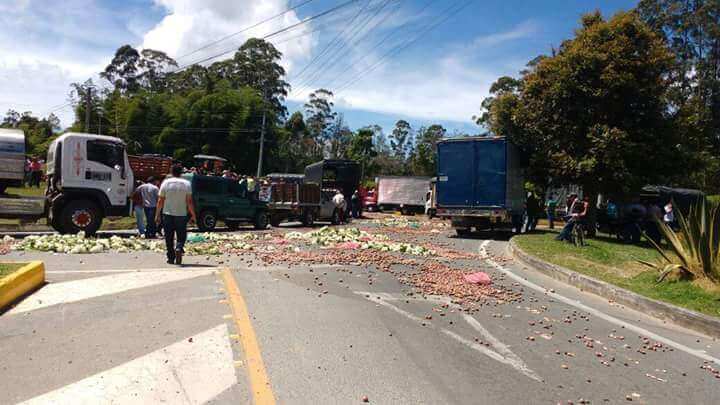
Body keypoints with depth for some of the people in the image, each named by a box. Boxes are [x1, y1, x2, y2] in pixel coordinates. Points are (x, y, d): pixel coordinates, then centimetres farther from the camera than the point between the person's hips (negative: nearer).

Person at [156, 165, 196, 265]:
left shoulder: (165, 183, 1)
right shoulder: (186, 184, -1)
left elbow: (160, 201, 1)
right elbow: (189, 201, -4)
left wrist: (157, 215, 7)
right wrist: (193, 215, 2)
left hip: (167, 214, 1)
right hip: (181, 214, -1)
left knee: (169, 238, 9)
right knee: (181, 236, 8)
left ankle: (171, 258, 11)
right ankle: (179, 248, -20)